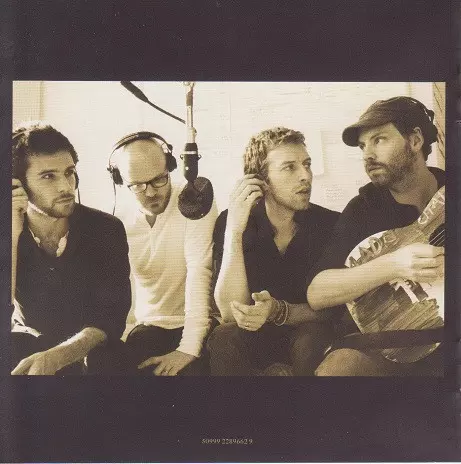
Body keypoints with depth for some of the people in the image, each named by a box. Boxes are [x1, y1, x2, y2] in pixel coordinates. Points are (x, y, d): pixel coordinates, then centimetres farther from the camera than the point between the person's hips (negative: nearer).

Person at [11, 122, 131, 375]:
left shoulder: (106, 229, -12)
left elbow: (110, 316, -16)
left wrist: (55, 358, -33)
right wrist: (12, 237, -27)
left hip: (90, 349, 0)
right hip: (27, 343, 1)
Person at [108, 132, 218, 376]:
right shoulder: (120, 223, -1)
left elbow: (199, 273, -21)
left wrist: (188, 348, -27)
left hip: (196, 324, -3)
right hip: (150, 326, 4)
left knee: (192, 368, -30)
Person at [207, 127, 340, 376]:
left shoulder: (331, 224, -10)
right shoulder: (230, 221, -10)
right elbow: (231, 313, -20)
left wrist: (277, 311, -27)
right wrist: (234, 230, -30)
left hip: (306, 335, 0)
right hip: (252, 339, 0)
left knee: (313, 338, -32)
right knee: (224, 340, -31)